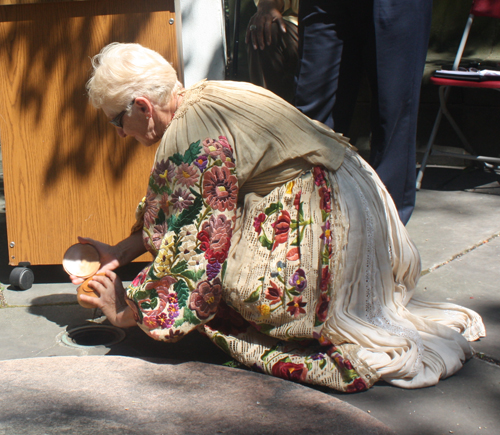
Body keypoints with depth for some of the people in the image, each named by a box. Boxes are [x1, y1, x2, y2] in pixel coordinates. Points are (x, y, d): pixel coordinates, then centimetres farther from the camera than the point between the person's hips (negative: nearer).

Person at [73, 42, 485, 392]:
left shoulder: (189, 136, -19)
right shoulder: (203, 100, 10)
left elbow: (196, 251, -16)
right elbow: (165, 213, 21)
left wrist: (129, 311, -6)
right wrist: (120, 252, 19)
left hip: (323, 212, -10)